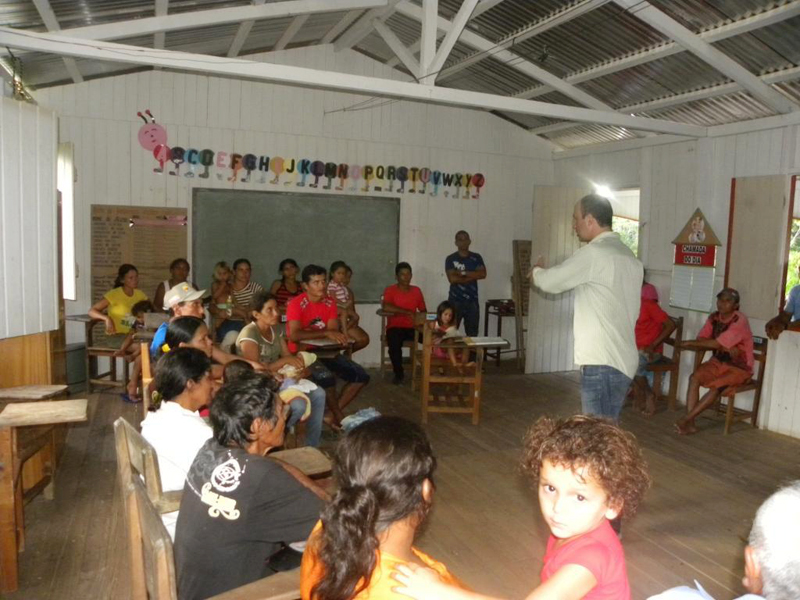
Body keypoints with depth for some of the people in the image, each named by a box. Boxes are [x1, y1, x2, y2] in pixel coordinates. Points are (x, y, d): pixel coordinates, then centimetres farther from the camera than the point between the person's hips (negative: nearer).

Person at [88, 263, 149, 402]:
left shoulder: (139, 294, 8)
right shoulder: (114, 294, -8)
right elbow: (91, 311, -9)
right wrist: (107, 318, -27)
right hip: (115, 336, -5)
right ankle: (132, 388, -18)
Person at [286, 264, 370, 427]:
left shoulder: (329, 303, 3)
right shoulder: (296, 304, -16)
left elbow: (333, 331, -4)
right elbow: (294, 335, -28)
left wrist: (310, 332, -22)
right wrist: (325, 333, -32)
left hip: (324, 351, 7)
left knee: (361, 376, -4)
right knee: (326, 377, -35)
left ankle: (332, 414, 3)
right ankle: (340, 417, -9)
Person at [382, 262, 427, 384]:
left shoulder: (416, 290, 11)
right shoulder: (390, 290, -3)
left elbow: (423, 311, 15)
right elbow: (385, 307, -21)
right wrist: (408, 312, -22)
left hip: (412, 328, 4)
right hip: (395, 327, -3)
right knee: (394, 343, -37)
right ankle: (399, 373, -13)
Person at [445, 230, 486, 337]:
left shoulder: (476, 258, 8)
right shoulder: (450, 259, -1)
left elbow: (483, 274, -7)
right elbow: (452, 279, -13)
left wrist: (463, 273, -11)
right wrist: (472, 276, -7)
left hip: (472, 301, 3)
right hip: (455, 301, -3)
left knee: (472, 334, 5)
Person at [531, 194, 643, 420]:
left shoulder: (593, 253, -14)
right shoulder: (629, 257, 15)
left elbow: (549, 281, -8)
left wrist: (536, 270, 15)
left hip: (602, 363, -9)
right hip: (622, 360, 9)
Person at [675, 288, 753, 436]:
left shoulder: (740, 321, -21)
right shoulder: (714, 318, 1)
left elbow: (716, 343, -28)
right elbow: (701, 339, -4)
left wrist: (690, 343, -19)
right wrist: (724, 347, -20)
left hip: (739, 367, -6)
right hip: (719, 361, 6)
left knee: (716, 386, -30)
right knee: (694, 378, -20)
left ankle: (686, 419, -22)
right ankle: (690, 423, -25)